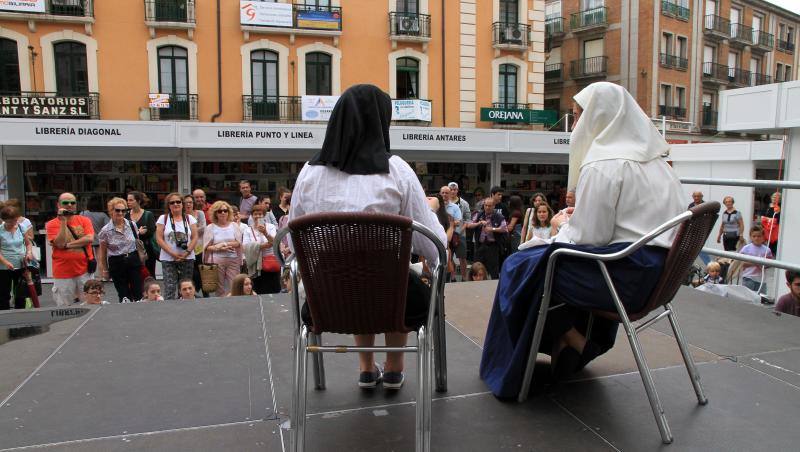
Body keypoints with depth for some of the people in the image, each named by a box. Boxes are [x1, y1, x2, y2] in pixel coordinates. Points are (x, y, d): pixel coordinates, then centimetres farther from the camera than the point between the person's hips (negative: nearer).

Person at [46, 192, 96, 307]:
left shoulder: (84, 220, 4)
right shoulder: (52, 224, 0)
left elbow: (90, 238, -9)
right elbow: (60, 244, -13)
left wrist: (68, 245, -12)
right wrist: (63, 221, -13)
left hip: (84, 270, 1)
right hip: (63, 273, -1)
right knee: (63, 307, 6)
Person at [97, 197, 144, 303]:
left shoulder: (132, 225, 1)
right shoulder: (105, 230, -6)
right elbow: (102, 253, 4)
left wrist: (141, 261, 12)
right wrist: (104, 270, 6)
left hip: (134, 261, 2)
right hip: (117, 264, -2)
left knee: (138, 294, -2)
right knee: (124, 297, 2)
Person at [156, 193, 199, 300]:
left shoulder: (189, 218, 9)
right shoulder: (163, 218, 6)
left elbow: (195, 237, 3)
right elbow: (159, 238, -2)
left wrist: (187, 252, -11)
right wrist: (173, 253, -12)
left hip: (187, 259, 1)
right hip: (168, 259, -1)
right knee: (169, 288, -8)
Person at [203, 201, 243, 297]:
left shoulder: (234, 226, 10)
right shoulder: (210, 228, 5)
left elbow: (238, 243, -1)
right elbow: (207, 247, -1)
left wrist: (224, 244, -12)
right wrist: (219, 248, -15)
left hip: (233, 260, 1)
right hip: (217, 261, -1)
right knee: (219, 288, 3)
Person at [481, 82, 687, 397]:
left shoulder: (602, 166, -15)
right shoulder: (653, 161, 14)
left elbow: (588, 238, -17)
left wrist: (562, 224, 3)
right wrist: (576, 219, 14)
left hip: (627, 275, -10)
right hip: (656, 272, 10)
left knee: (521, 266, 0)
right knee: (542, 253, 24)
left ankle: (572, 341, 12)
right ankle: (574, 341, 23)